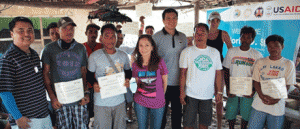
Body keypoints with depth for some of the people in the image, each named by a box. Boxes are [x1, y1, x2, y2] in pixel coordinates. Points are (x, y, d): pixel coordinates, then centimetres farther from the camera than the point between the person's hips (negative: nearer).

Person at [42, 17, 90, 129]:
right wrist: (52, 97, -5)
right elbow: (45, 73, 3)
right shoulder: (49, 48, 3)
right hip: (60, 100, -1)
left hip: (79, 99, 2)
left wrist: (86, 92, 1)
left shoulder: (81, 48, 9)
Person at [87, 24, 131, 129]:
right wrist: (94, 84, -18)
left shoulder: (123, 55, 2)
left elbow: (128, 71, 16)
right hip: (101, 102, -3)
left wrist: (127, 80, -5)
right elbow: (89, 75, 2)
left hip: (120, 100, 3)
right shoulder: (94, 56, -7)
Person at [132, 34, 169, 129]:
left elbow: (165, 82, -1)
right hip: (140, 103, 2)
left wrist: (160, 95, 8)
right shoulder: (135, 65, -4)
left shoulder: (159, 62, -12)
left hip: (158, 103, -1)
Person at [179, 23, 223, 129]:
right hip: (191, 94, -2)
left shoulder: (215, 52, 6)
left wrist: (219, 92, 6)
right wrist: (182, 92, -8)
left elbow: (218, 73, 9)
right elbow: (183, 73, -4)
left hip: (208, 95, 3)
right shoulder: (187, 52, -2)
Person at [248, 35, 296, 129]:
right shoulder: (260, 62, 6)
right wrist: (262, 96, -14)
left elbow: (287, 85, -2)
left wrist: (277, 99, -17)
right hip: (259, 105, 1)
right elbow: (255, 81, 3)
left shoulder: (288, 64, 1)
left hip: (277, 108, -1)